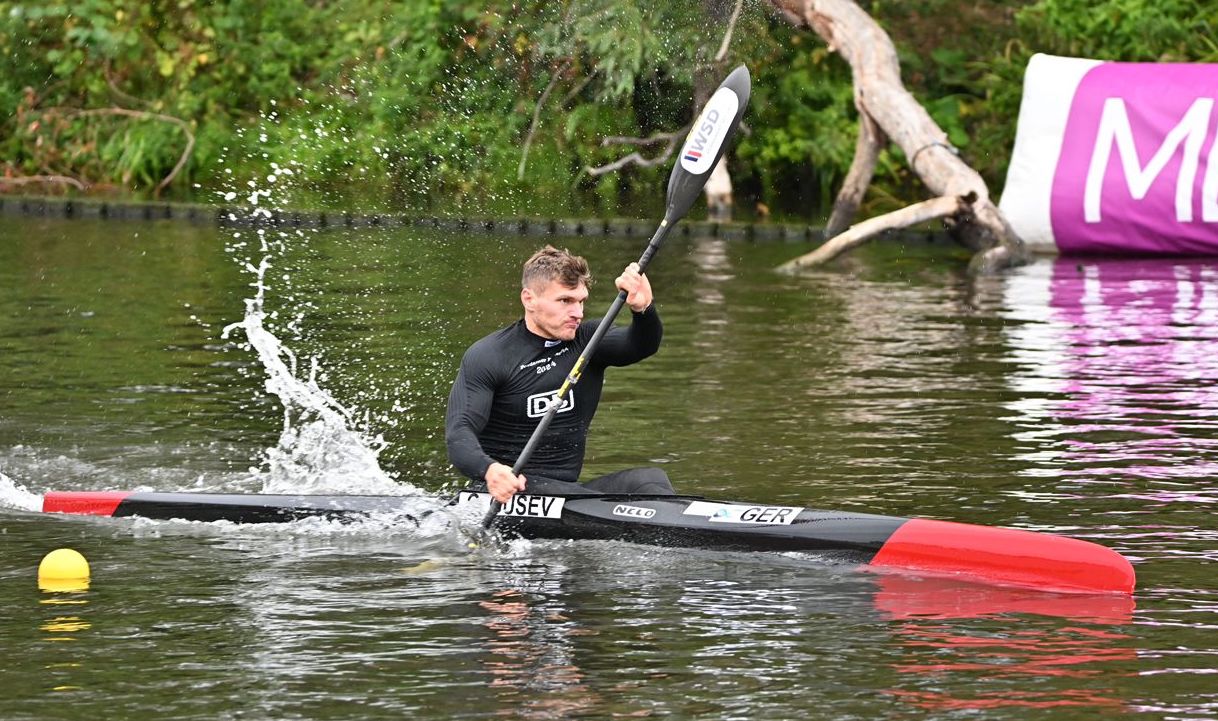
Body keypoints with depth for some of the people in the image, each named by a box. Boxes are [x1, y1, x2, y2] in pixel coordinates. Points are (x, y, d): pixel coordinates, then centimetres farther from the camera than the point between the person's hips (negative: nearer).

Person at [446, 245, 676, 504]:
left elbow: (644, 344, -9)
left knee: (651, 480, -20)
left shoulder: (586, 341, 10)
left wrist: (643, 308, -35)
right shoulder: (487, 356, -5)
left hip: (569, 488, 5)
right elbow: (459, 432, -16)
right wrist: (489, 470, -39)